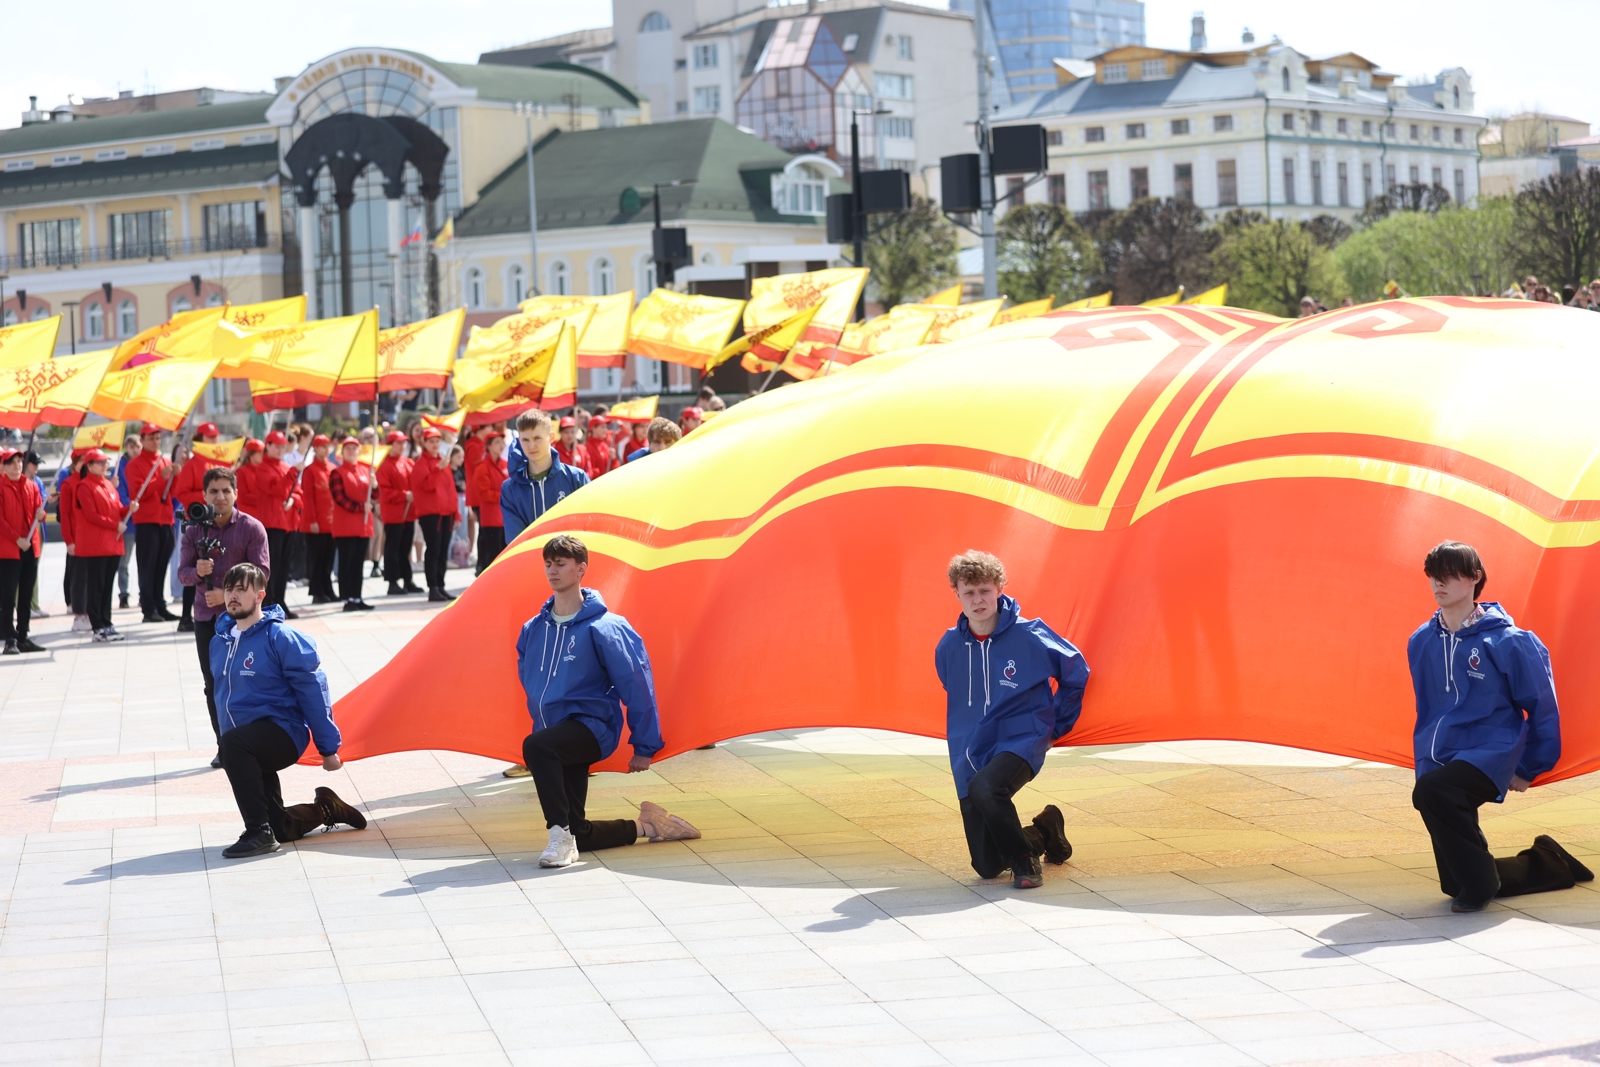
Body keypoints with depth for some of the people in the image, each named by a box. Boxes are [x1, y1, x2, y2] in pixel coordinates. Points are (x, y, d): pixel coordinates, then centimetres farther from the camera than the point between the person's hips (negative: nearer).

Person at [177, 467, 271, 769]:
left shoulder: (252, 528, -3)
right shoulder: (193, 529, 6)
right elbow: (183, 573, 3)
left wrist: (226, 593, -16)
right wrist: (197, 572, -20)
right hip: (206, 616, 3)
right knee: (214, 684, 4)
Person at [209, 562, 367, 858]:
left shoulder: (280, 638, -13)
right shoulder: (220, 642, 7)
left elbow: (313, 692, -12)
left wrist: (328, 748, -11)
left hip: (282, 733, -7)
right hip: (252, 750, 7)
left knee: (231, 743, -38)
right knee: (281, 829, 9)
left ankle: (259, 833, -31)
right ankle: (325, 809, 38)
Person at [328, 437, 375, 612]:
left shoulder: (365, 470, 13)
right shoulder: (337, 473, -4)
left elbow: (373, 496, 12)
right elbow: (340, 498, -12)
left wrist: (373, 485, -9)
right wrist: (361, 507, -18)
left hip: (363, 524, 6)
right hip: (345, 525, -6)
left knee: (358, 562, 8)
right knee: (346, 563, -4)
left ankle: (357, 598, 11)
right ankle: (348, 600, -4)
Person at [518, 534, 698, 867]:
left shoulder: (602, 627, -11)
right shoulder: (533, 630, 5)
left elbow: (636, 683, -9)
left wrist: (644, 748, -7)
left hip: (591, 728, -7)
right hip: (556, 740, 7)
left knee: (536, 745, -38)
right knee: (577, 836, 7)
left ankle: (561, 835, -31)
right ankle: (644, 826, 30)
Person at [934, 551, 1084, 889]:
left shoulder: (1029, 636, -11)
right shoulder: (949, 646, 0)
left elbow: (1076, 672, 5)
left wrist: (1056, 726, 7)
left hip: (1021, 742, -4)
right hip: (969, 756, 5)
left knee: (985, 788, -39)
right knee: (987, 867, 4)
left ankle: (1024, 858, -13)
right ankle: (1045, 833, 35)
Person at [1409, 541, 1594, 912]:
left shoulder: (1507, 642, -11)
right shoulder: (1421, 642, 4)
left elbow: (1543, 706, -2)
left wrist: (1528, 770, 1)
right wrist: (1424, 762, 15)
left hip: (1488, 756, -6)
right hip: (1439, 763, 6)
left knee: (1431, 791, -38)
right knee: (1456, 883, 12)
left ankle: (1479, 881, -20)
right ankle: (1546, 865, 35)